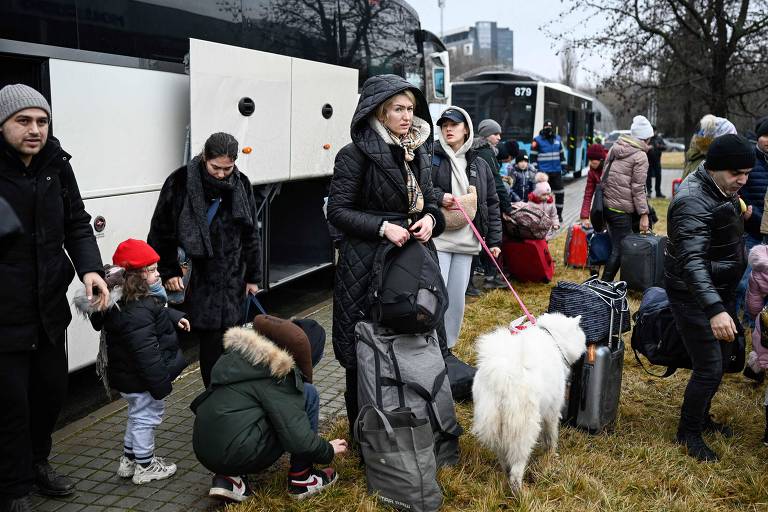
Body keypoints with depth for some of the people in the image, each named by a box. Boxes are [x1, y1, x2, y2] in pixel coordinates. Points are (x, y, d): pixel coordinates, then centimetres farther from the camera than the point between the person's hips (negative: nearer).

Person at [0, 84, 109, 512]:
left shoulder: (56, 165, 3)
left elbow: (76, 224, 7)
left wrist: (90, 267, -10)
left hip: (49, 305, 6)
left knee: (52, 389, 20)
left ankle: (37, 460, 44)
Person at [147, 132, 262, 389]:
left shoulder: (241, 185, 4)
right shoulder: (181, 182, -7)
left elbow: (251, 234, 13)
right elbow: (161, 232, 0)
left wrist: (253, 276, 14)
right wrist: (168, 272, -3)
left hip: (229, 280, 2)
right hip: (194, 279, -2)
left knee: (224, 342, 3)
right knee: (209, 342, -1)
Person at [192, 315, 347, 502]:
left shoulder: (243, 352, 11)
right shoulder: (277, 372, -12)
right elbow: (297, 438, -16)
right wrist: (328, 451, 4)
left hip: (203, 449, 8)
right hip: (236, 454, -8)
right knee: (308, 394, 0)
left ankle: (229, 477, 12)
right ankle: (301, 479, 8)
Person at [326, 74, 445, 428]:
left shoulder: (419, 152, 12)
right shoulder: (357, 154, -8)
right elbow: (338, 211, -9)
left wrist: (430, 219, -3)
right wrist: (383, 227, -19)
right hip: (368, 263, -6)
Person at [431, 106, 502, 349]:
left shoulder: (479, 164, 12)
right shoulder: (431, 158, 0)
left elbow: (492, 204, 14)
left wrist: (494, 240, 10)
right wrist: (438, 197, -18)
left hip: (466, 242, 4)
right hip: (437, 240, -4)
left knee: (457, 299, 9)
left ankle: (448, 346, 23)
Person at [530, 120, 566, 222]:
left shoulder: (557, 139, 12)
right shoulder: (537, 140, -4)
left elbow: (561, 153, 21)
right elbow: (533, 156, -6)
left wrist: (563, 166, 17)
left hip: (556, 171, 5)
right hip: (544, 172, -5)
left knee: (560, 192, 5)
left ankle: (559, 213, 17)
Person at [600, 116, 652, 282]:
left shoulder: (615, 148, 12)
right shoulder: (640, 156, -9)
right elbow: (638, 188, -12)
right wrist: (644, 215, -10)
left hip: (606, 204, 8)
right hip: (622, 210, -8)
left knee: (616, 246, 20)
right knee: (619, 250, -2)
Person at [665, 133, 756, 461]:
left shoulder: (722, 190, 3)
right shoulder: (693, 203, -29)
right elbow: (691, 261, -41)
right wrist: (715, 309, -50)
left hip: (720, 290, 10)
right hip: (694, 296, -10)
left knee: (721, 359, 19)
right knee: (709, 368, -6)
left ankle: (701, 417, 38)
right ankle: (688, 433, 14)